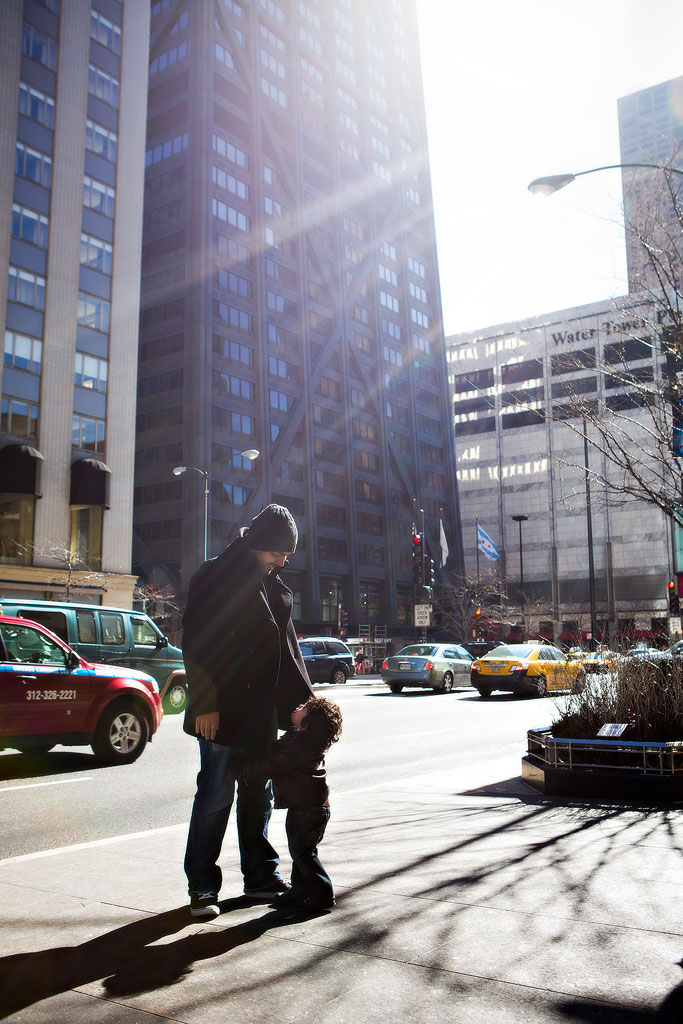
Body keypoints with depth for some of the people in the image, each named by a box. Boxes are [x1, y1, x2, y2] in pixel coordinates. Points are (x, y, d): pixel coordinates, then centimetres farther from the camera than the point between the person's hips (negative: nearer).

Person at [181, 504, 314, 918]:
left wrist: (305, 700, 12)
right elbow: (196, 642, -13)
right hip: (223, 710, -7)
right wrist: (204, 703, -18)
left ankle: (261, 876, 25)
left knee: (258, 794, 14)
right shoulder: (215, 576, -8)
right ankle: (202, 887, 13)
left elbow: (287, 646, 18)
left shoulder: (274, 586, 14)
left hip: (262, 710, 7)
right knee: (216, 795, -1)